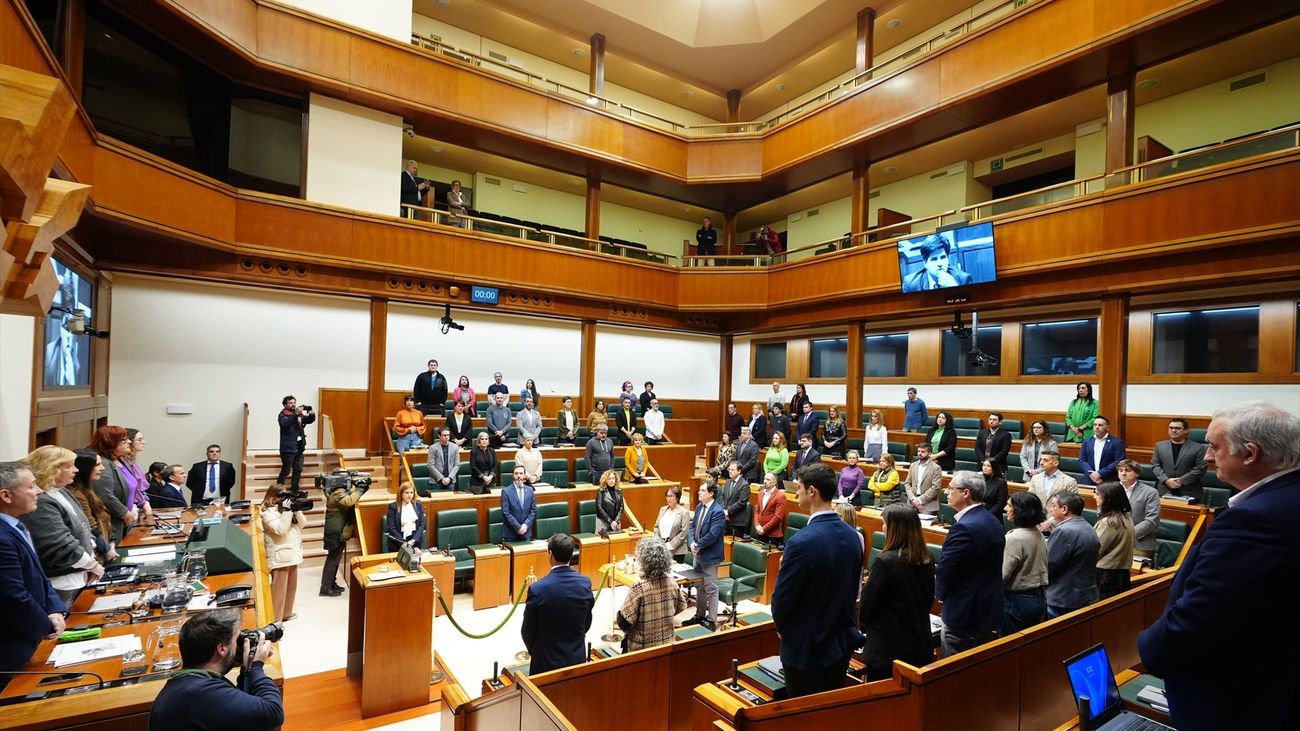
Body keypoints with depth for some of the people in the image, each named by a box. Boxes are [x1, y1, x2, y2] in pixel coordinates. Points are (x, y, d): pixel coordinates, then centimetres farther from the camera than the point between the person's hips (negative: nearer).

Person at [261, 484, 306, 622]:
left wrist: (296, 509, -6)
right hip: (280, 556, -8)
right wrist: (287, 511, -23)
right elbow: (280, 529, -23)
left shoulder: (287, 508, 11)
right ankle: (275, 619, 6)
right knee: (279, 588, -3)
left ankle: (286, 613, 30)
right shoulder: (268, 513, -10)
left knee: (291, 585, 17)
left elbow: (302, 524, 7)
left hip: (292, 553, 8)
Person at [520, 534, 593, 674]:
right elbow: (587, 623, 2)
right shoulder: (585, 583, -11)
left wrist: (534, 650, 10)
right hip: (578, 657, 3)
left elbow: (527, 631, -9)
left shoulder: (537, 589, -22)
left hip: (547, 660, -3)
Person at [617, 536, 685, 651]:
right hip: (667, 642, 5)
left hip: (642, 647, -5)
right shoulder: (671, 582, -10)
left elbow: (623, 621, -21)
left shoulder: (640, 587, -26)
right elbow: (681, 608, 5)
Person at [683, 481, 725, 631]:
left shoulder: (718, 511, -20)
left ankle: (711, 621, 15)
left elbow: (712, 535, -25)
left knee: (710, 589, 4)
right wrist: (692, 543, -10)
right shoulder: (699, 507, 6)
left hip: (709, 556, -8)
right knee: (700, 587, 20)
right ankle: (699, 616, 33)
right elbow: (692, 527, 7)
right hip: (698, 554, 8)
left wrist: (698, 546, -16)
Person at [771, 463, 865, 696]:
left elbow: (782, 599, -19)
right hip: (843, 642, 7)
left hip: (806, 647, -7)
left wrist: (783, 628, 1)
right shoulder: (853, 536, -4)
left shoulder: (801, 542, -27)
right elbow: (853, 589, 7)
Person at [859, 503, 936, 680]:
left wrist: (863, 623, 6)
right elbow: (929, 600, 13)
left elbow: (866, 606, -14)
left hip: (889, 651, -7)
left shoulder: (885, 562, -23)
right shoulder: (926, 559, -1)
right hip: (922, 647, 7)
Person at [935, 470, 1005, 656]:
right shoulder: (992, 521, 6)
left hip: (965, 612, -9)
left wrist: (939, 592, 2)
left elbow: (945, 570, -20)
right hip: (987, 608, 9)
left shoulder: (964, 527, -25)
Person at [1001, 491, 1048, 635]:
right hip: (1039, 598, 9)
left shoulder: (1015, 538, -22)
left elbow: (1002, 575, -21)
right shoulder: (1038, 534, 5)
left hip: (1017, 600, -9)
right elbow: (1043, 568, 12)